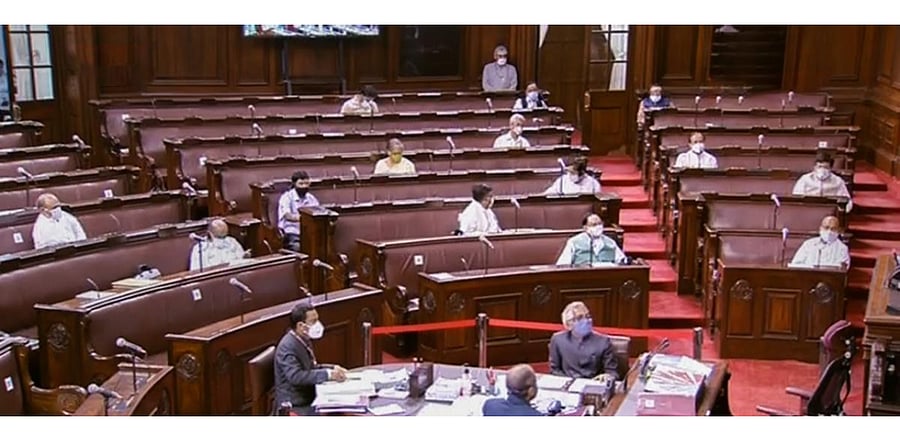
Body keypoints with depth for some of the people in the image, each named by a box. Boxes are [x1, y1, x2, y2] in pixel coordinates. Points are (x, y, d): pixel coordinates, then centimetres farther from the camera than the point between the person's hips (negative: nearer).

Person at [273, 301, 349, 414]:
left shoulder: (304, 340, 9)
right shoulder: (288, 346, -18)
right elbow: (295, 376, -30)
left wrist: (332, 368, 4)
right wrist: (328, 374, -31)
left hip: (308, 399, 9)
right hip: (294, 406, -9)